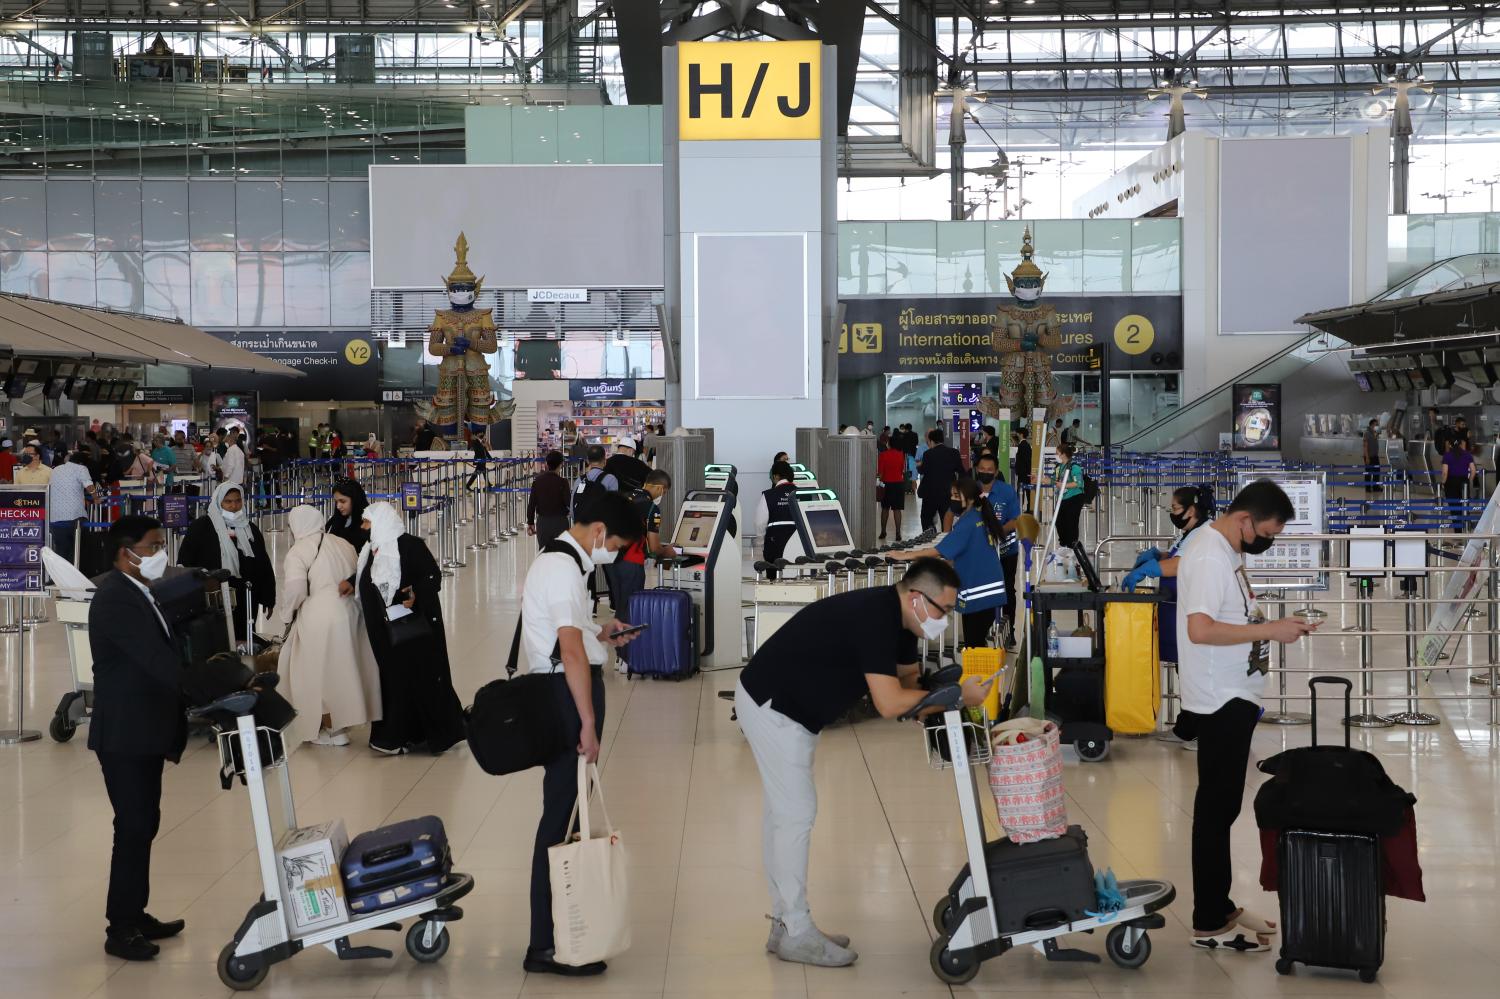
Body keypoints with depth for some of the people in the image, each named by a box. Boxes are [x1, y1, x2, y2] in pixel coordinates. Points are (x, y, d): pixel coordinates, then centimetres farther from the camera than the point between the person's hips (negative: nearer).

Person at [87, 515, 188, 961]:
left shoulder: (136, 592, 12)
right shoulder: (115, 599, -20)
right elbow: (159, 662, -27)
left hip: (144, 731, 10)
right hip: (124, 735, -10)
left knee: (143, 825, 15)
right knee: (134, 828, -5)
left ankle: (134, 915, 24)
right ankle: (121, 930, 3)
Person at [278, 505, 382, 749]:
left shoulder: (298, 551, -8)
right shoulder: (342, 544, 11)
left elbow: (295, 589, -16)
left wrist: (286, 614, 0)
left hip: (319, 618, -6)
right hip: (350, 612, 6)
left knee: (320, 674, 5)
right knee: (343, 669, 17)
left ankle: (332, 730, 9)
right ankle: (341, 721, 26)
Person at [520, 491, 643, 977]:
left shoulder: (557, 561, 17)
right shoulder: (564, 568, -16)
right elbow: (572, 652, -23)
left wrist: (599, 636, 14)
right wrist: (589, 723, -22)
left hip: (556, 694, 11)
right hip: (565, 698, -11)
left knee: (565, 810, 18)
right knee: (562, 814, -8)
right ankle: (546, 946, -5)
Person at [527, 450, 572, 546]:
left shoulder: (538, 481, 0)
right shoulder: (562, 482, -12)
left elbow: (531, 503, 2)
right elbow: (568, 502, -13)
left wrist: (530, 522, 10)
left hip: (542, 521, 4)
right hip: (559, 522, -4)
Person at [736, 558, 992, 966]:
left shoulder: (896, 617, 3)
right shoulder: (875, 617, -27)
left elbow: (908, 677, 13)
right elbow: (889, 703, -30)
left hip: (775, 703, 10)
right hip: (772, 707, -10)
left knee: (783, 813, 14)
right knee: (796, 812, -7)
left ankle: (785, 924, 21)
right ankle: (796, 934, 0)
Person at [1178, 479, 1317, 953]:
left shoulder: (1225, 550, 11)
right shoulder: (1210, 556, -19)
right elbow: (1201, 629, -29)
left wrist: (1275, 625, 7)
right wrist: (1271, 629, -24)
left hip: (1233, 699, 10)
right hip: (1220, 702, -10)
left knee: (1222, 806, 16)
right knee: (1216, 809, -3)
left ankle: (1219, 907, 25)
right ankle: (1210, 925, 4)